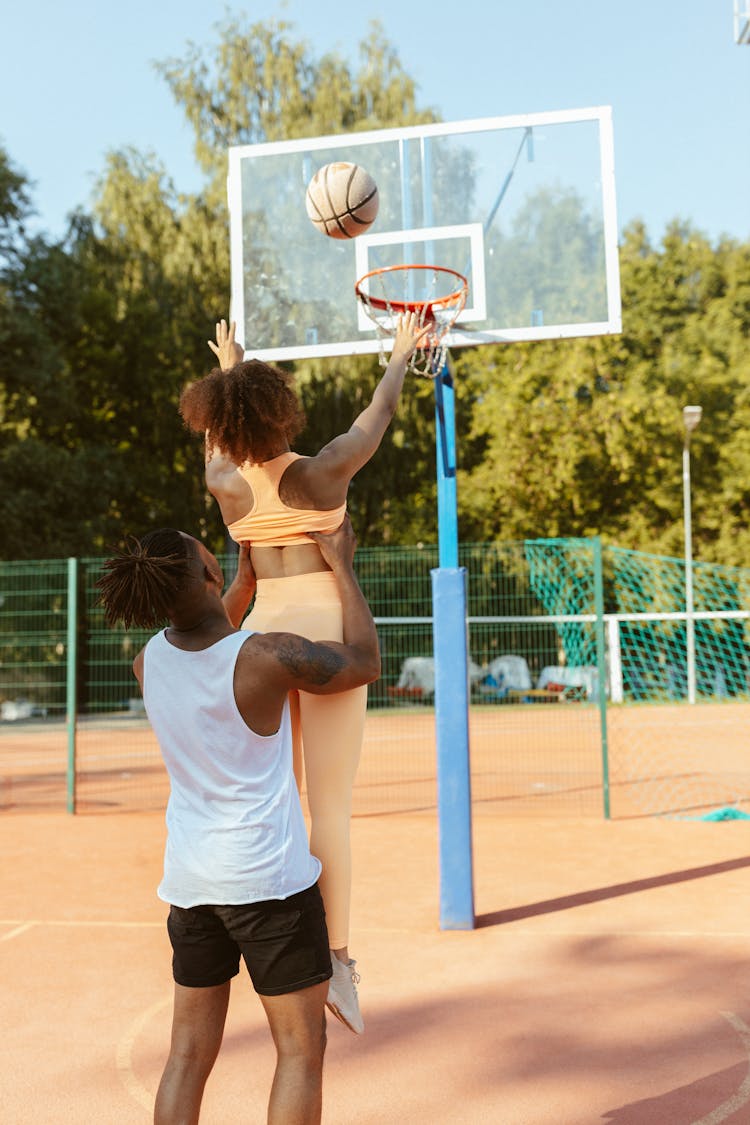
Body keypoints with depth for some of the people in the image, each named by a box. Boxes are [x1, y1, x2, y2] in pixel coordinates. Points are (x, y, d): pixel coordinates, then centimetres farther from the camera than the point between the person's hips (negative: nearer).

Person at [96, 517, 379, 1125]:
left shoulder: (149, 660, -2)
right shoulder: (267, 658, -19)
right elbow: (365, 662, -3)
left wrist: (245, 584, 25)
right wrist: (342, 567, 5)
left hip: (189, 880, 6)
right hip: (269, 879, -5)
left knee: (189, 1052, 15)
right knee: (301, 1047, 8)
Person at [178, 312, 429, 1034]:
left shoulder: (225, 486, 0)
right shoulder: (321, 474, -10)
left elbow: (217, 436, 24)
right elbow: (377, 416, 8)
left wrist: (227, 370, 41)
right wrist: (400, 357, 26)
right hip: (326, 636, -4)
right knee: (331, 805, -3)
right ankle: (337, 961, -3)